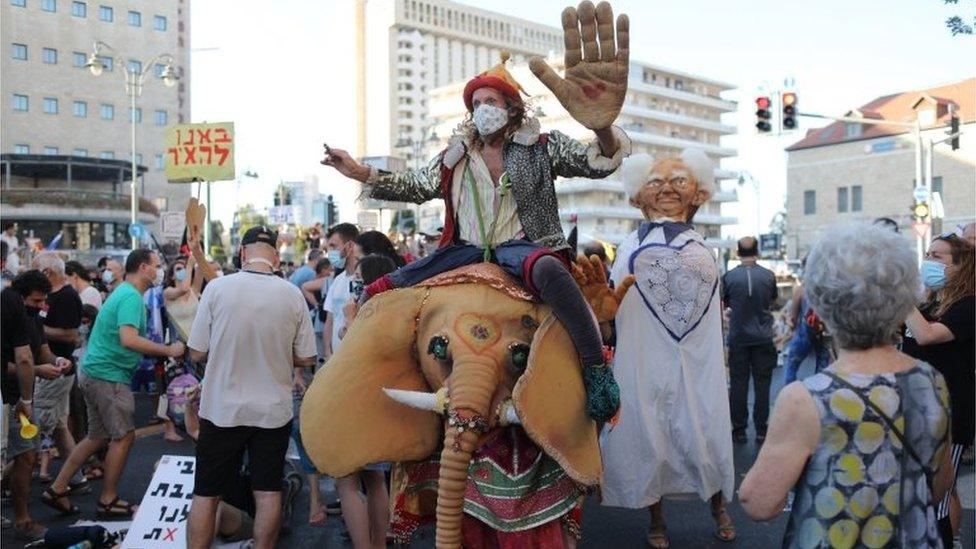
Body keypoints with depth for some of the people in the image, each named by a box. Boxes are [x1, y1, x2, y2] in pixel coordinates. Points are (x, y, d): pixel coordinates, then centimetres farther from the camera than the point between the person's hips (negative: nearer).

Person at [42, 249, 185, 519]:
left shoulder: (122, 292, 16)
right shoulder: (131, 296, -17)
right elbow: (128, 339, -30)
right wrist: (168, 350, -22)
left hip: (97, 372, 10)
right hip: (109, 374, -10)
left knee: (98, 437, 17)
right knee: (124, 436, -1)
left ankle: (56, 489, 23)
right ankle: (108, 501, 9)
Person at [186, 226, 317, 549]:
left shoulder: (217, 288, -11)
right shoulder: (293, 295, -7)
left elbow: (196, 354, -6)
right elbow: (306, 359, -1)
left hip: (222, 410, -1)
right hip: (274, 411, 1)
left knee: (205, 495, 11)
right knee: (268, 493, 12)